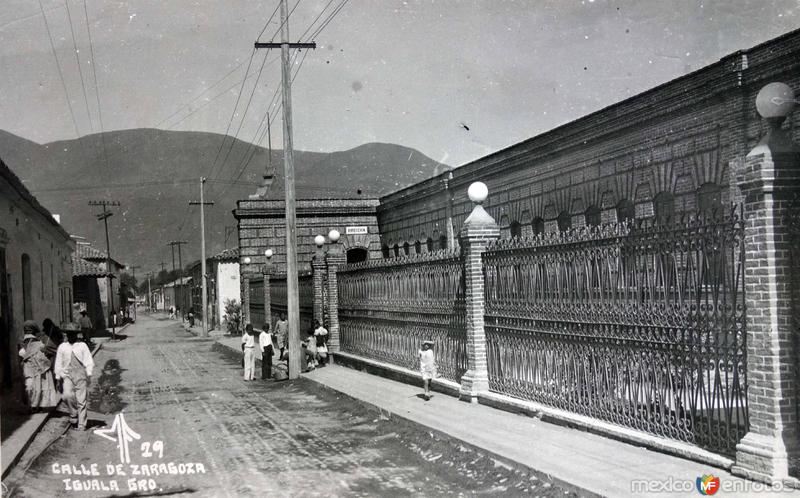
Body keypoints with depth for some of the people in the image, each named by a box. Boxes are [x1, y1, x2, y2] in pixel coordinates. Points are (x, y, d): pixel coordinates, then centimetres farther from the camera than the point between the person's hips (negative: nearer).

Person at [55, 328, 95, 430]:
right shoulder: (62, 347, 10)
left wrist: (89, 374, -8)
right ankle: (73, 413, 2)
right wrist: (58, 377, 4)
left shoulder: (82, 346, 6)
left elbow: (88, 361, 3)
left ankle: (81, 425, 5)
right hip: (67, 376, 1)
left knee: (81, 401, -3)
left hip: (81, 376, -1)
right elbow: (58, 363, 11)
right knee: (67, 395, -24)